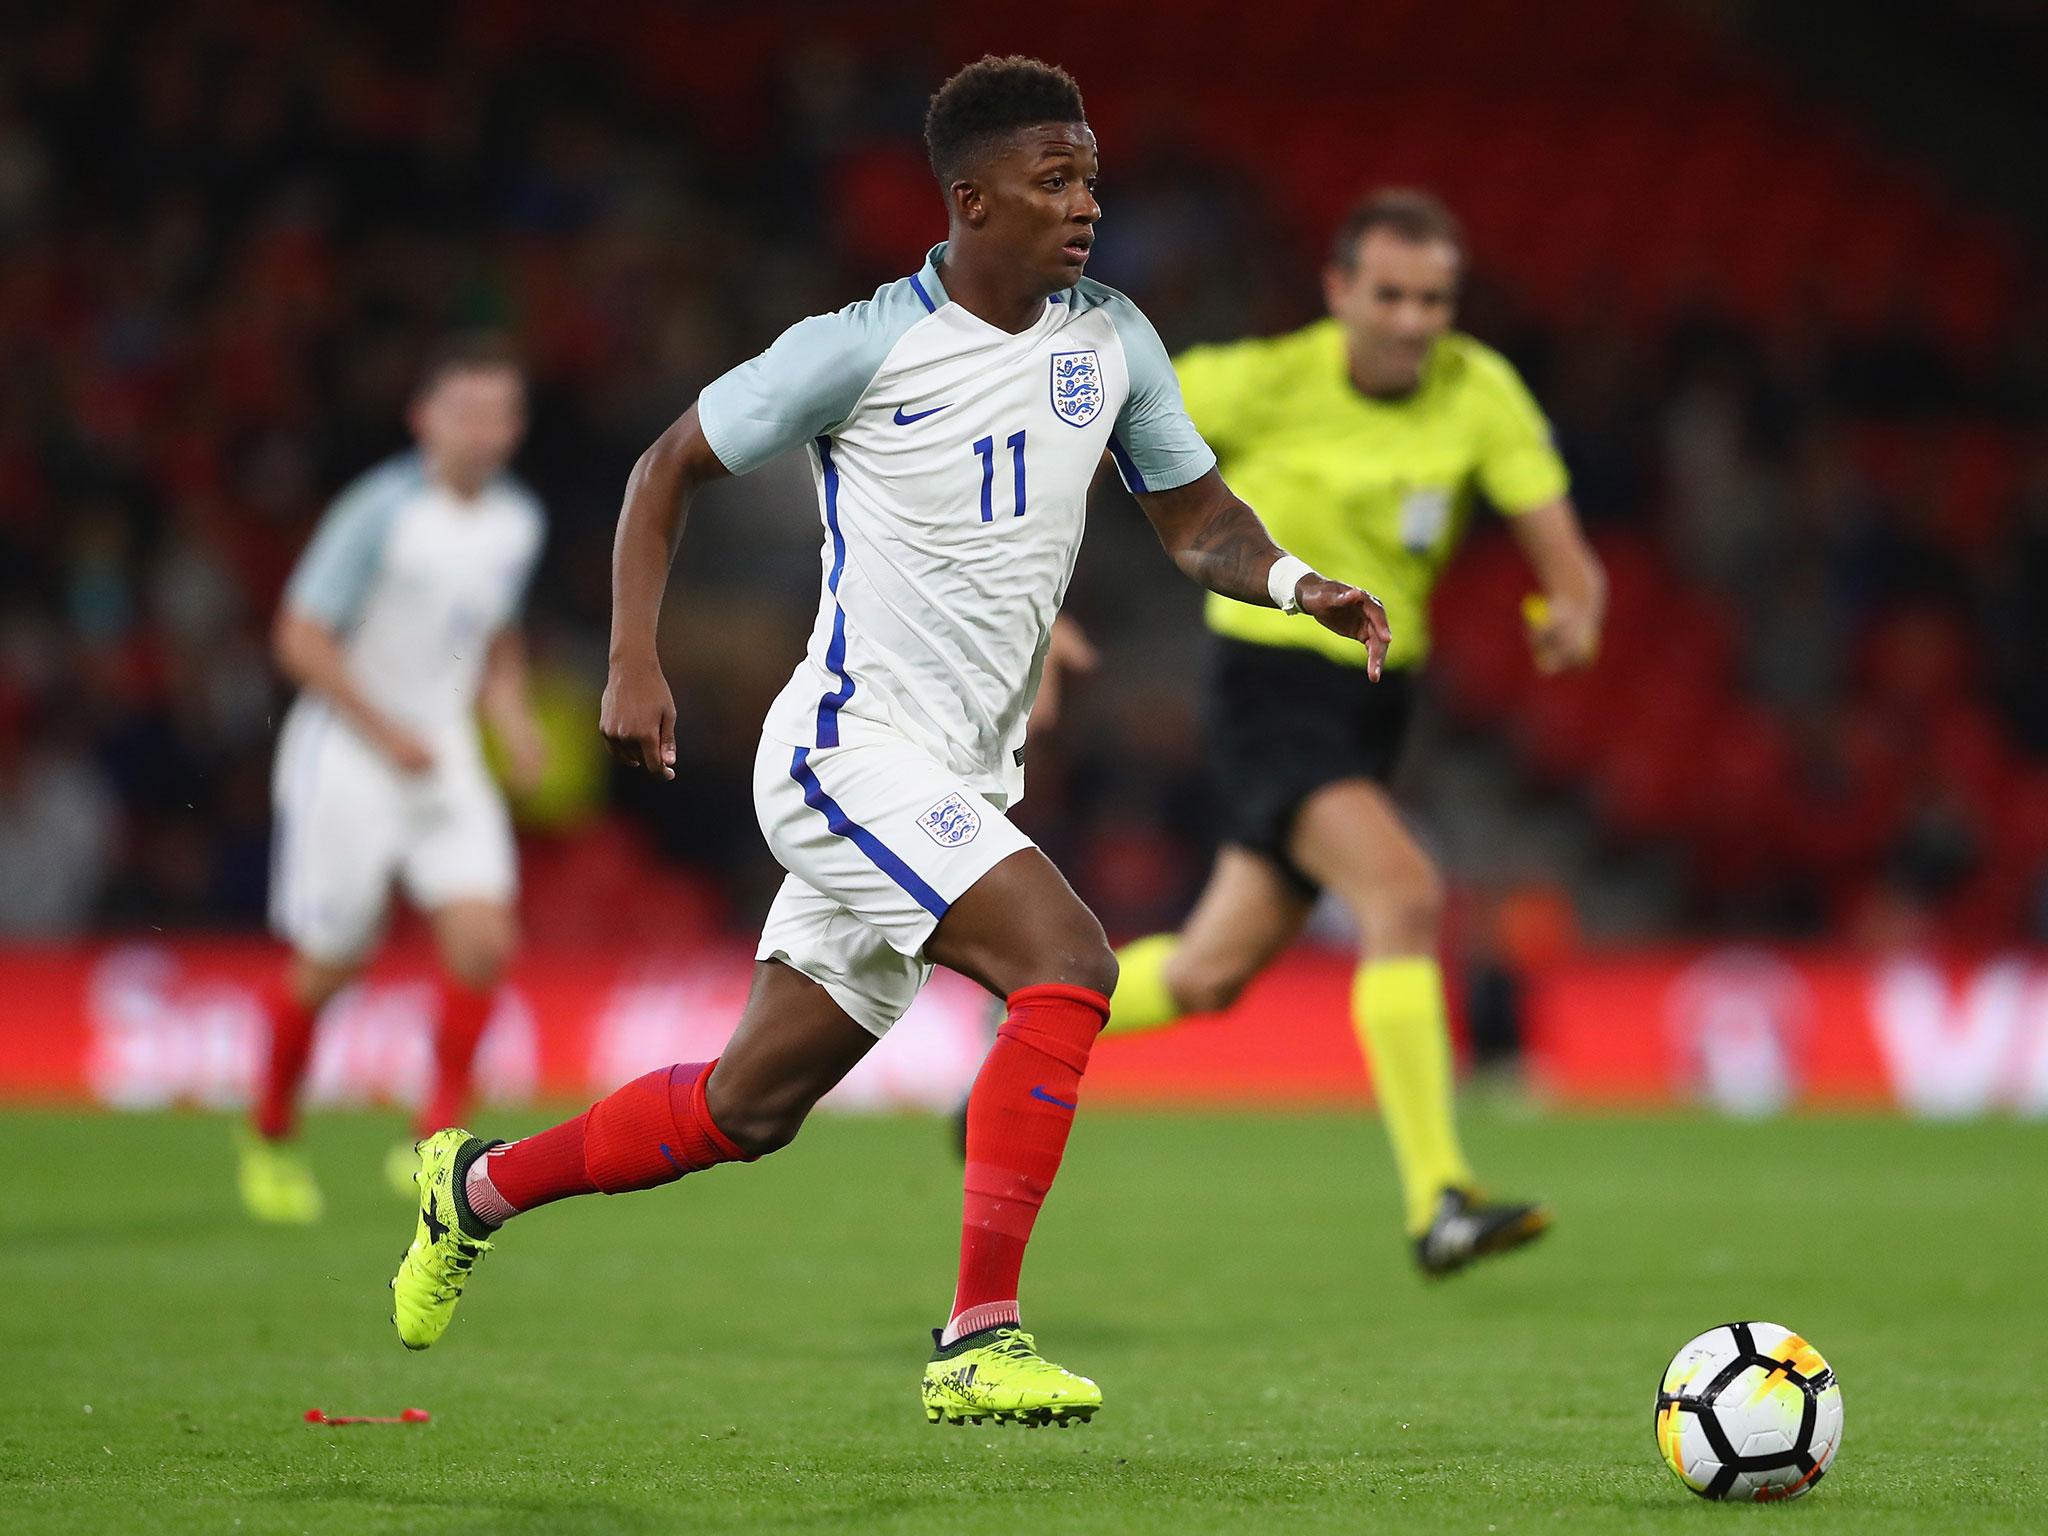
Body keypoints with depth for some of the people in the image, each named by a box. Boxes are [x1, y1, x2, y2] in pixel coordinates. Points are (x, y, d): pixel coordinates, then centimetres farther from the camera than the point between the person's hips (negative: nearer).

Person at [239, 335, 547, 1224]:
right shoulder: (380, 512, -15)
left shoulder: (518, 524, 6)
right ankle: (270, 1143, 23)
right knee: (327, 966, 1)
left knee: (483, 940, -13)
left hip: (446, 758, 5)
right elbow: (300, 640, -15)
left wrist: (513, 718, 5)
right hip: (346, 753, -5)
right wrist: (387, 732, -17)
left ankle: (434, 1141, -1)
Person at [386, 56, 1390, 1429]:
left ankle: (481, 1188, 35)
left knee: (750, 1108, 13)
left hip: (964, 784, 7)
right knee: (1068, 965, -25)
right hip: (852, 748, -7)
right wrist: (634, 663, -9)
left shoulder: (1110, 340, 6)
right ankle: (979, 1340, -23)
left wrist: (1294, 584, -7)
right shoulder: (864, 349, -11)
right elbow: (672, 466, 0)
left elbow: (1192, 515, 14)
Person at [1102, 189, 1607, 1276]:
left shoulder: (1480, 391, -4)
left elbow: (1564, 558, -7)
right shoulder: (1262, 383, -14)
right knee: (1405, 895, -26)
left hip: (1376, 698, 6)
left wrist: (1573, 613, -31)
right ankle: (1438, 1205, -28)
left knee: (1209, 975, 10)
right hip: (1271, 688, -5)